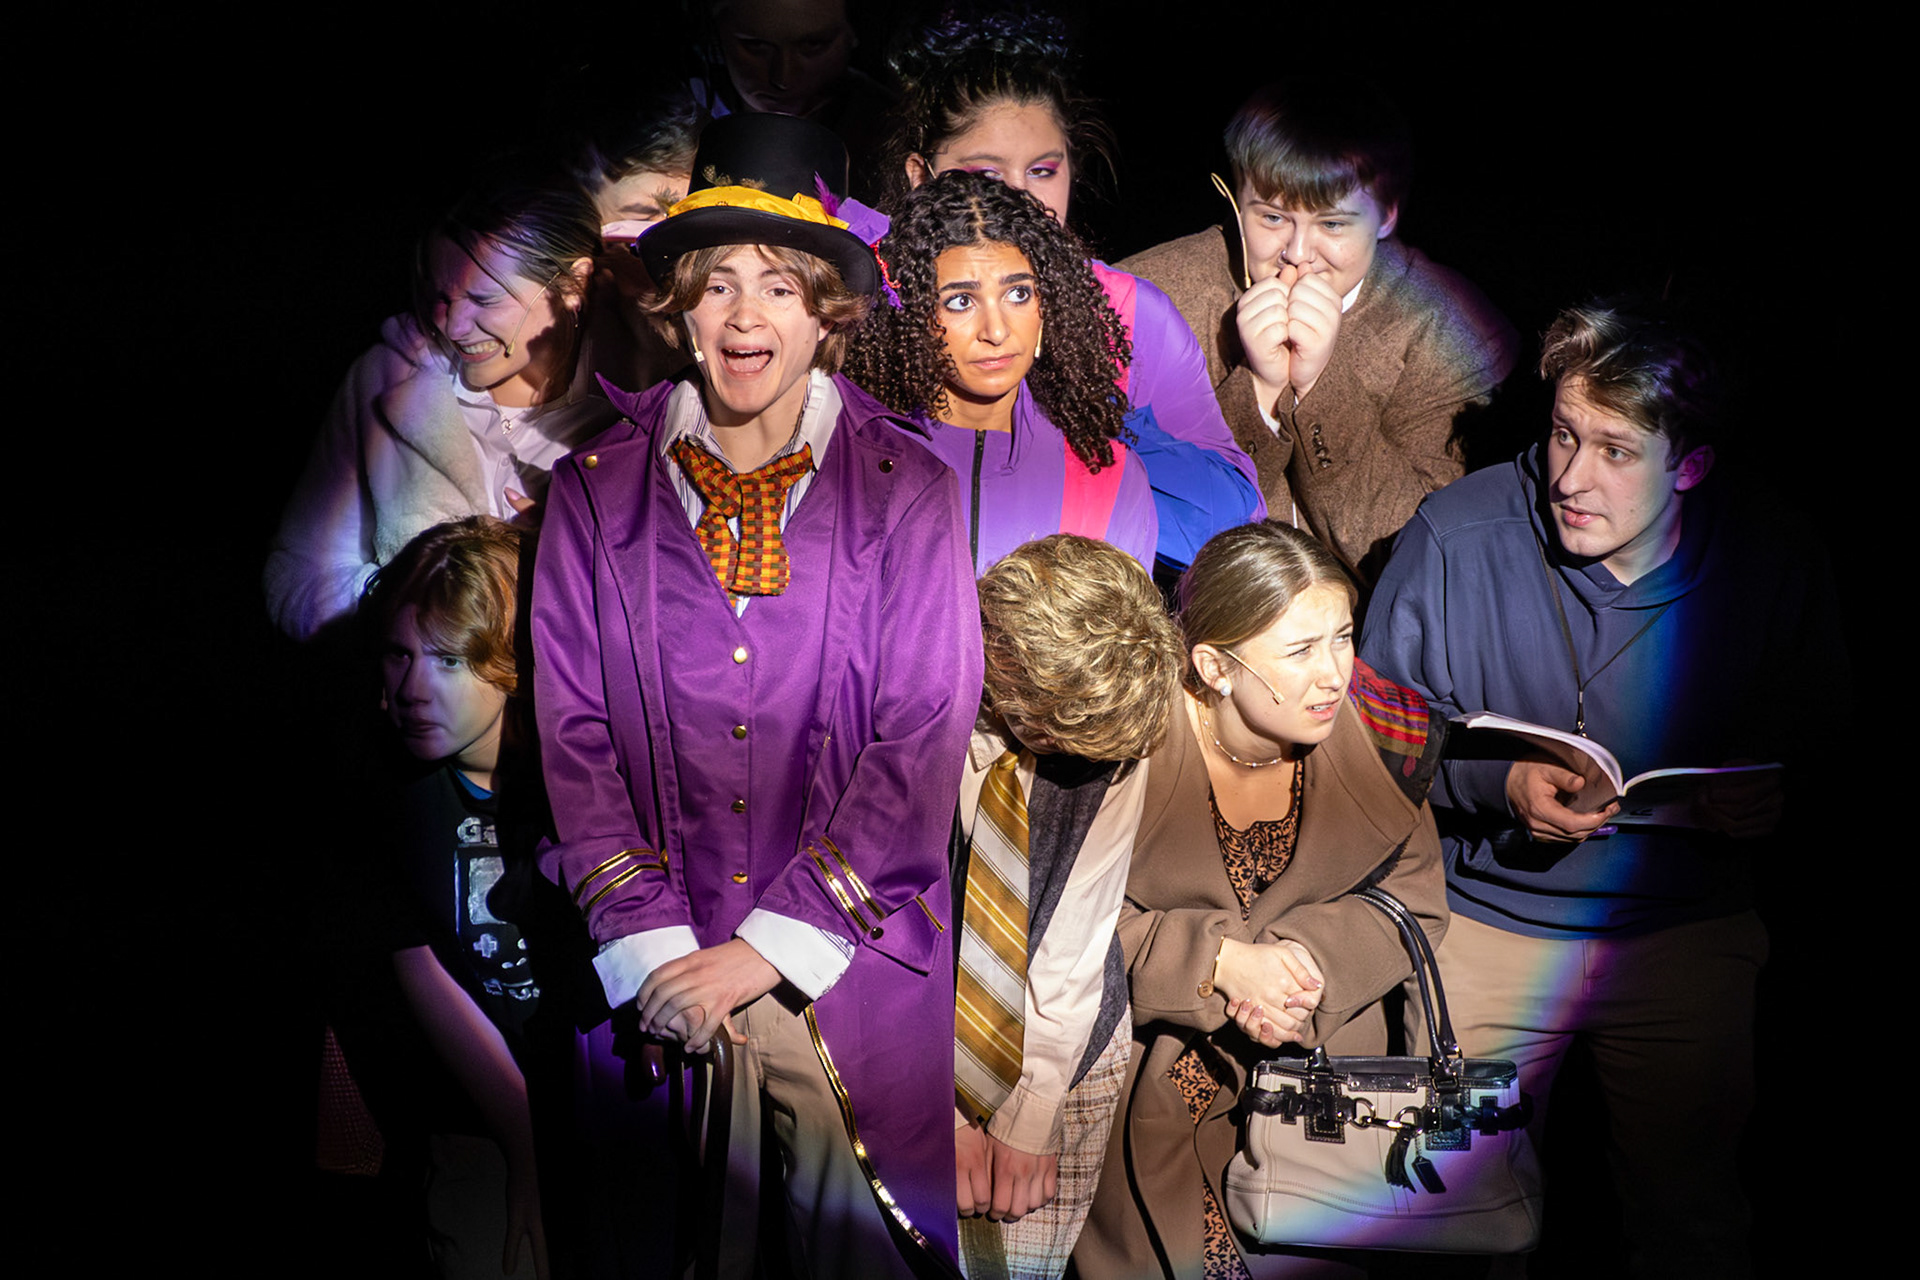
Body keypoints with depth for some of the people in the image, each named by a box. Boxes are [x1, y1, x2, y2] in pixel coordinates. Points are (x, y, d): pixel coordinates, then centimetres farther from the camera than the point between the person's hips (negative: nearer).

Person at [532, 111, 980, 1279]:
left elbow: (923, 739, -7)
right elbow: (573, 730, -1)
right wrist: (653, 945, -10)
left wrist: (769, 948, -12)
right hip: (661, 969, 1)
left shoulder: (906, 492, -3)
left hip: (849, 962, -1)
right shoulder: (598, 491, 1)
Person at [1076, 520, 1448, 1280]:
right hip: (1144, 1040, -3)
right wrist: (1218, 961, -25)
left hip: (1318, 1040, 3)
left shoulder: (1380, 729, -11)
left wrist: (1307, 955, -19)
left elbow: (1415, 902, 0)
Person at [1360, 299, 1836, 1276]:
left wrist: (1774, 799, -14)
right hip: (1487, 920, 0)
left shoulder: (1772, 567, -7)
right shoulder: (1455, 536, -11)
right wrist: (1497, 784, -20)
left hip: (1687, 935, 1)